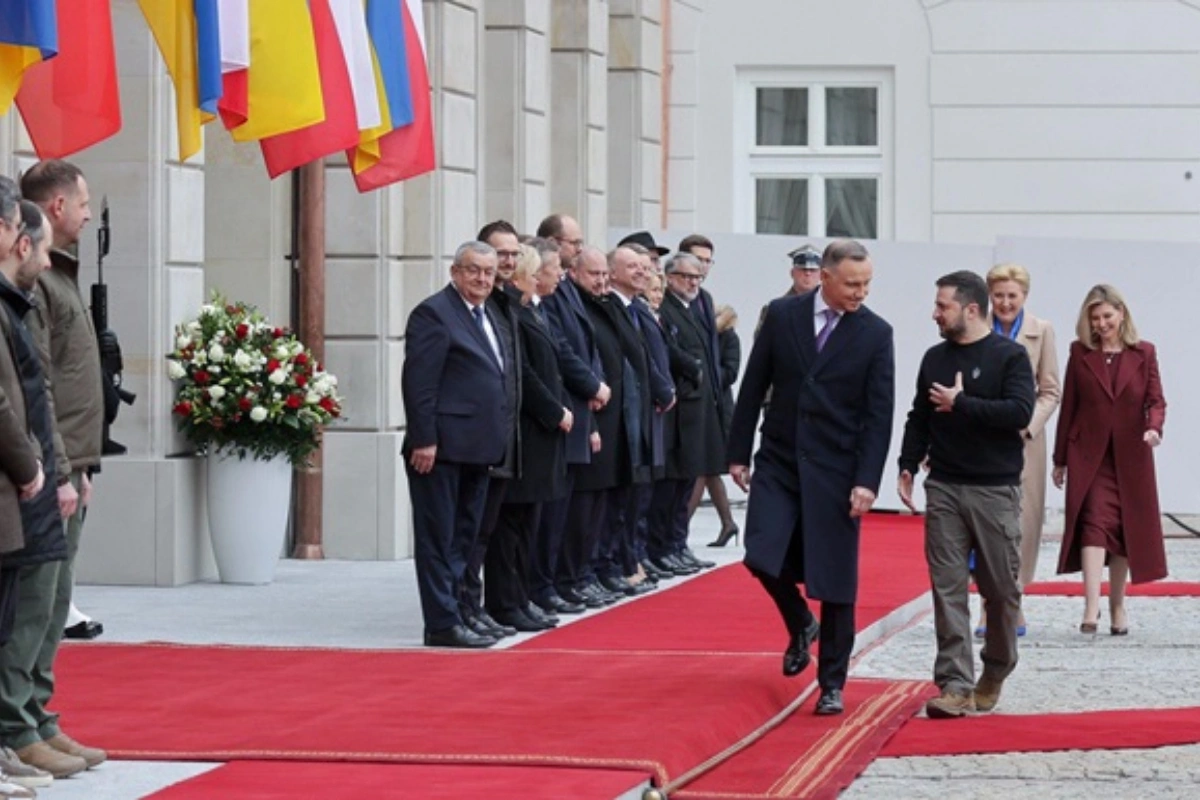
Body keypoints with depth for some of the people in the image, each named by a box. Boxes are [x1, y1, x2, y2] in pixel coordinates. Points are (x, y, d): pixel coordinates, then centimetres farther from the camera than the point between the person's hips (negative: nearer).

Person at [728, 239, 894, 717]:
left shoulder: (876, 334, -3)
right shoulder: (781, 316, 0)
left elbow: (879, 414, -6)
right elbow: (753, 387, 6)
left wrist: (867, 481, -14)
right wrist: (739, 453, 4)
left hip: (836, 471, -1)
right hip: (779, 462, 1)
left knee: (835, 582, 0)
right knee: (763, 557, -12)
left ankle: (832, 684, 12)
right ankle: (800, 626, 20)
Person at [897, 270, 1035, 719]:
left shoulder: (1009, 356, -5)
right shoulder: (935, 358, 11)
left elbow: (1020, 412, -17)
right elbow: (919, 417, 18)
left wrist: (961, 404, -14)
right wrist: (908, 466, 8)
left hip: (995, 491, -4)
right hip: (943, 488, 4)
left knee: (1001, 589, 4)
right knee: (948, 588, -5)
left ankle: (994, 674, 24)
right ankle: (955, 685, -7)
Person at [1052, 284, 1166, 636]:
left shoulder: (1143, 353, 5)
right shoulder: (1080, 352, 5)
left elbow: (1155, 399, 3)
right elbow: (1069, 406, 7)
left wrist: (1154, 427, -20)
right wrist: (1060, 459, 8)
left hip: (1130, 456, 1)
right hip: (1089, 455, -1)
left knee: (1126, 528, 7)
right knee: (1094, 523, -14)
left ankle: (1117, 606, 21)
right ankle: (1092, 607, -23)